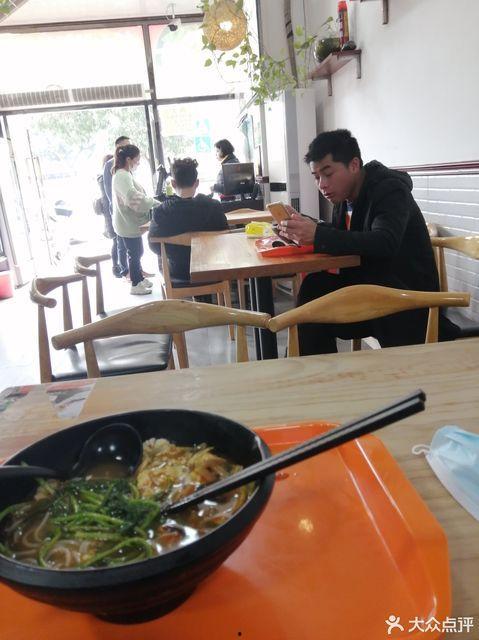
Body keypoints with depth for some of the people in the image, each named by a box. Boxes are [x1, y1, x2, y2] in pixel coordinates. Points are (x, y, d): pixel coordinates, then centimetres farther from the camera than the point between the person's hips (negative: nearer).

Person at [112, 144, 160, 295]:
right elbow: (134, 199, -36)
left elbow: (135, 196, 16)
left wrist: (153, 202, 6)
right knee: (134, 254, 2)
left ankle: (139, 278, 34)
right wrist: (157, 204, -31)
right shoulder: (122, 176, -23)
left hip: (130, 222, 10)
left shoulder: (124, 175, 11)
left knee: (136, 253, 20)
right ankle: (135, 285, 15)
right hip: (128, 224, -10)